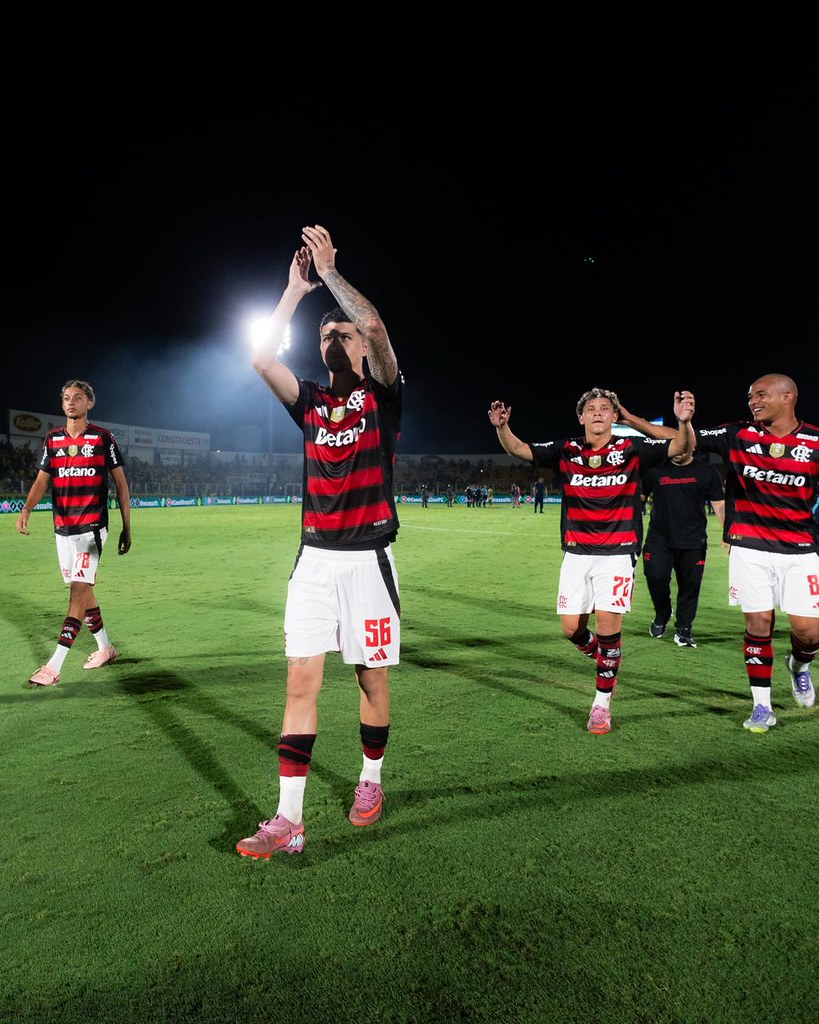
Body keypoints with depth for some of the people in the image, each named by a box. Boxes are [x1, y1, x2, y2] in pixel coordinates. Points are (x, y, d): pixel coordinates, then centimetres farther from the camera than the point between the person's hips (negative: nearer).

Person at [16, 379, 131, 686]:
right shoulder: (52, 439, 10)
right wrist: (26, 509, -16)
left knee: (78, 591, -11)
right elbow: (42, 480, 5)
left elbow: (121, 484, 2)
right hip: (62, 528, 6)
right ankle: (105, 649, 29)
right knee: (83, 590, 13)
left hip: (92, 528, -5)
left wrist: (127, 528, 0)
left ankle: (53, 667, -11)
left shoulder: (103, 438, -1)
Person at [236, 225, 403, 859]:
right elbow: (262, 358, 1)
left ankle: (371, 781, 31)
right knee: (302, 680, -2)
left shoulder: (383, 395, 4)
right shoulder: (311, 403, 14)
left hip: (367, 558, -3)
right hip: (315, 558, 3)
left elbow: (374, 325, -13)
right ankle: (289, 820, 4)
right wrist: (296, 289, 6)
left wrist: (329, 271, -3)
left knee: (372, 679, 8)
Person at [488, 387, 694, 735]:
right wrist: (502, 427, -19)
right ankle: (604, 660, 36)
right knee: (572, 628, 1)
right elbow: (519, 449, 0)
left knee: (608, 624, -8)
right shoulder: (566, 451, 4)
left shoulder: (632, 449, -1)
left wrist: (683, 421, -29)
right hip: (576, 552, 2)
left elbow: (682, 448, -8)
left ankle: (602, 700, 11)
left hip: (617, 553, -2)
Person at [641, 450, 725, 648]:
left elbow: (720, 505, 8)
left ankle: (683, 629, 20)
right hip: (659, 538, 0)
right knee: (656, 577, -13)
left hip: (693, 542, 1)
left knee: (690, 584, 2)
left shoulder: (707, 472, 6)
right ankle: (662, 615, 18)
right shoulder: (655, 470, 5)